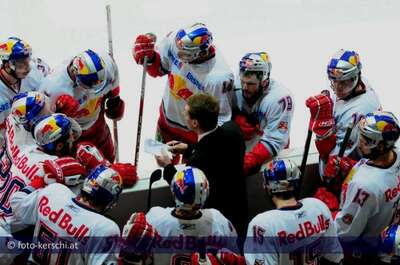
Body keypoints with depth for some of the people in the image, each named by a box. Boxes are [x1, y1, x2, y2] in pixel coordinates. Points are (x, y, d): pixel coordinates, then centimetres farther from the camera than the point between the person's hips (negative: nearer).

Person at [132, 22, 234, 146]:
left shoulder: (218, 78, -39)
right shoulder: (174, 40, -25)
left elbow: (221, 117, -25)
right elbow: (158, 69, -3)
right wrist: (148, 57, -25)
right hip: (167, 121, 6)